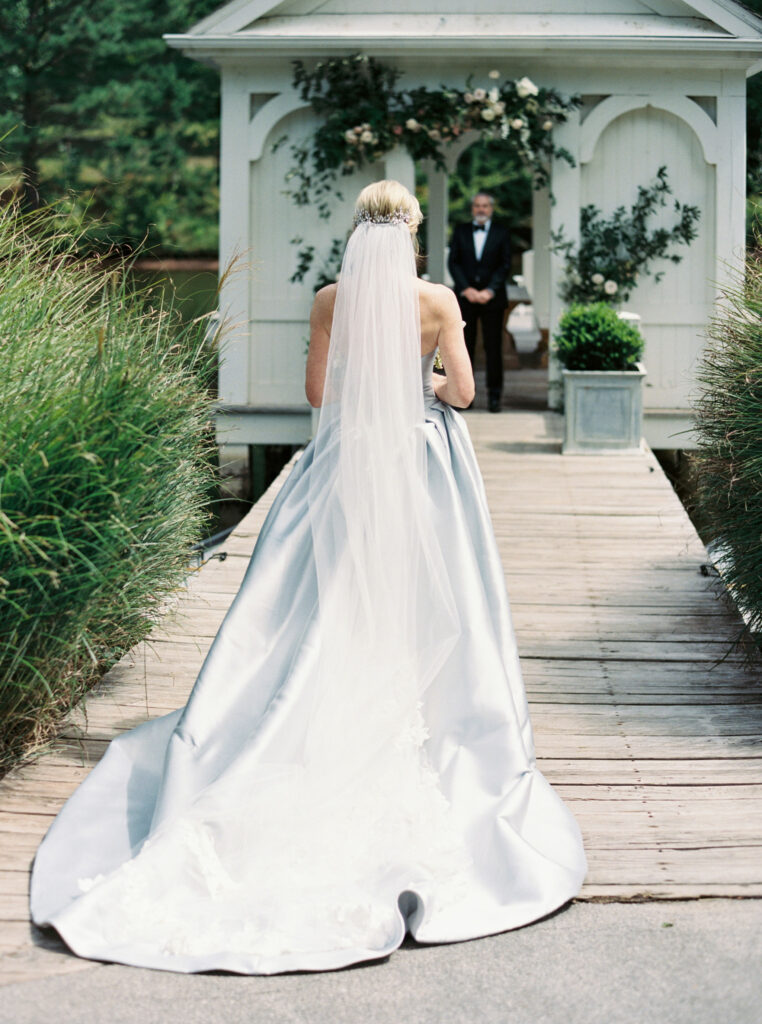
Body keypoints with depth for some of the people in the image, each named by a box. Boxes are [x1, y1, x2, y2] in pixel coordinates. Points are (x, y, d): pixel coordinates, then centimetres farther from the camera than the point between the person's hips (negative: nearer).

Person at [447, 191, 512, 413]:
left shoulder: (501, 233, 7)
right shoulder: (460, 231, 11)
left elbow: (505, 265, 2)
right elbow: (453, 262, 5)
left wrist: (490, 291, -10)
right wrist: (466, 289, -8)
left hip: (492, 297, -1)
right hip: (465, 297, 1)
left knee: (493, 348, -2)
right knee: (464, 347, 0)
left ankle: (494, 395, 2)